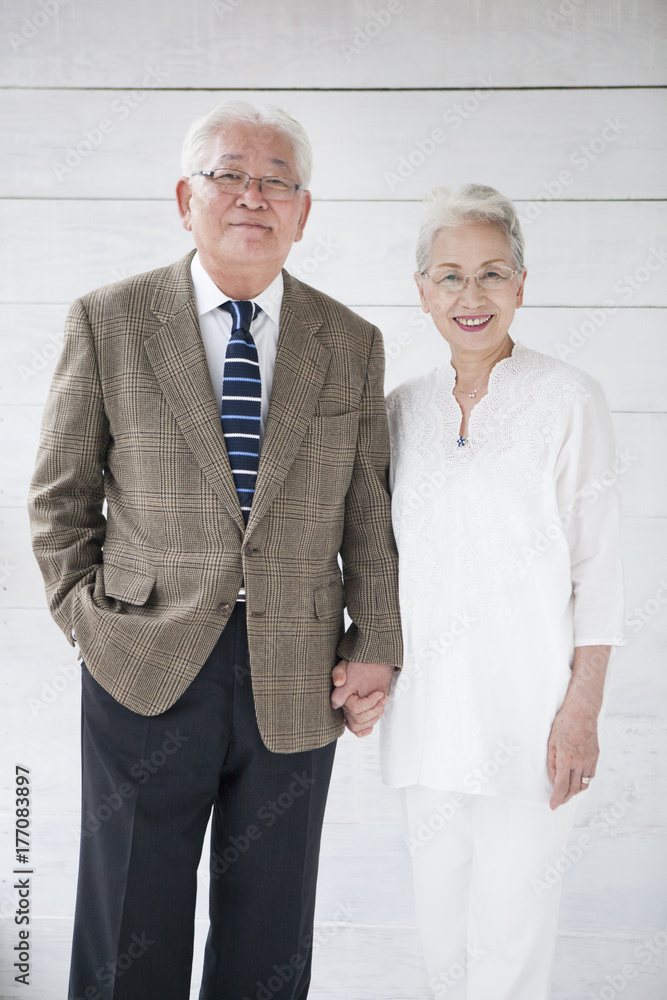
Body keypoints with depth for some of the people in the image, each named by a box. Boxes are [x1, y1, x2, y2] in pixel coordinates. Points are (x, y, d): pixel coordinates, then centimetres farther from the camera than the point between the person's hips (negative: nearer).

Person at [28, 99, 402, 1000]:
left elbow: (369, 509, 7)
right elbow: (61, 496, 5)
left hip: (295, 683, 2)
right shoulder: (107, 323, -1)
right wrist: (88, 621, -1)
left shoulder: (352, 345, 4)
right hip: (145, 674, -1)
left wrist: (376, 644, 1)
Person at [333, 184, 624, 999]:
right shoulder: (402, 409, 7)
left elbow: (597, 569, -6)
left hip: (525, 706, -4)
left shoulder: (567, 401, -6)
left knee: (512, 917, 2)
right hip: (425, 700, 4)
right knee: (439, 908, 15)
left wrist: (581, 711, -10)